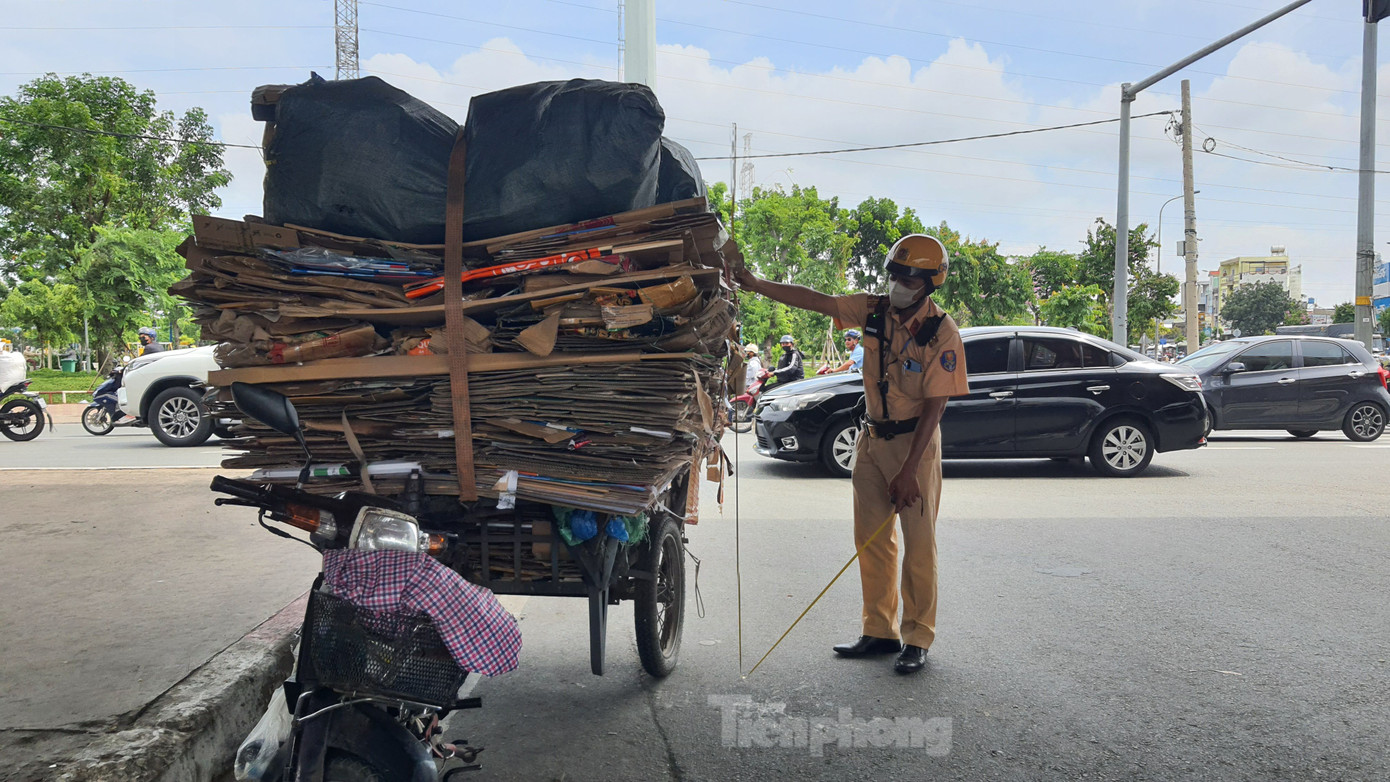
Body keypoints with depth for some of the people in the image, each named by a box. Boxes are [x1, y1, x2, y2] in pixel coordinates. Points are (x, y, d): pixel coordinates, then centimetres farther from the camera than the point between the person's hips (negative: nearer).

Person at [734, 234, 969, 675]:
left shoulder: (941, 333, -15)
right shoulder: (874, 311, 0)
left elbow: (933, 407, -18)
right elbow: (815, 301, 1)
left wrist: (908, 471, -21)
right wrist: (755, 284, -7)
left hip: (915, 442, -6)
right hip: (872, 439, 6)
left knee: (919, 545, -2)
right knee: (872, 539, 9)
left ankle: (917, 639, 10)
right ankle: (880, 632, 19)